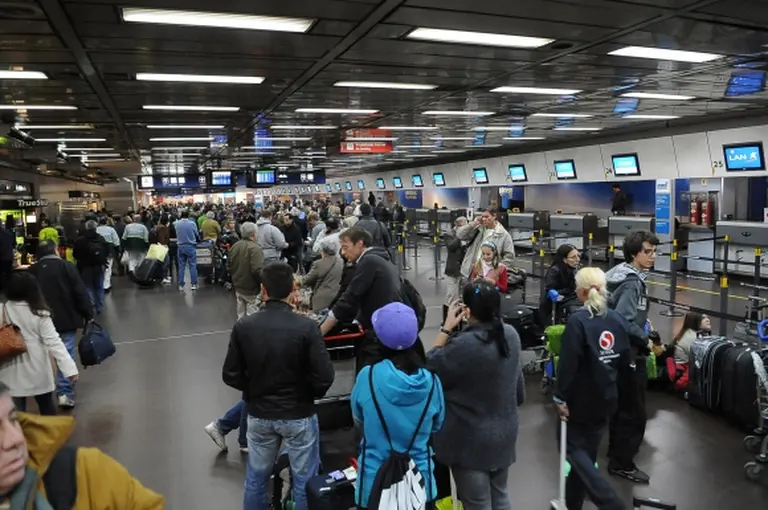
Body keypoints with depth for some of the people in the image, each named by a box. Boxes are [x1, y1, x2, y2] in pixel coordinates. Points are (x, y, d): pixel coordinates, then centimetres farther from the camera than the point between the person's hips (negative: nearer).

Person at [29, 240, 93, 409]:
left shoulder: (32, 270, 2)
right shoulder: (67, 267, -9)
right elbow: (80, 293, -10)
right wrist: (88, 314, -1)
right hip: (67, 319, -4)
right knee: (66, 354, 1)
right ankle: (65, 392, -2)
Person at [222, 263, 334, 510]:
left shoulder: (243, 326, -11)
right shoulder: (307, 327, -20)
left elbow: (231, 376, -5)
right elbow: (324, 377, -19)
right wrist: (310, 394, 2)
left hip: (259, 414, 3)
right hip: (299, 415, -3)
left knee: (256, 477, 21)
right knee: (304, 480, 14)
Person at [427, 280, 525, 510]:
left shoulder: (463, 345, -32)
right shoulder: (511, 334, -7)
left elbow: (429, 367, -14)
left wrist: (447, 329, -13)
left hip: (471, 440, -6)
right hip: (504, 433, 7)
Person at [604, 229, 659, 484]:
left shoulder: (626, 275, 8)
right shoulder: (632, 282, -21)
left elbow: (618, 314, 18)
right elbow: (624, 321, -31)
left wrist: (642, 336, 13)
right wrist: (645, 341, -16)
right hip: (630, 353, -10)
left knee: (622, 406, 21)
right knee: (634, 411, 1)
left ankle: (617, 452, 35)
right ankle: (622, 463, 12)